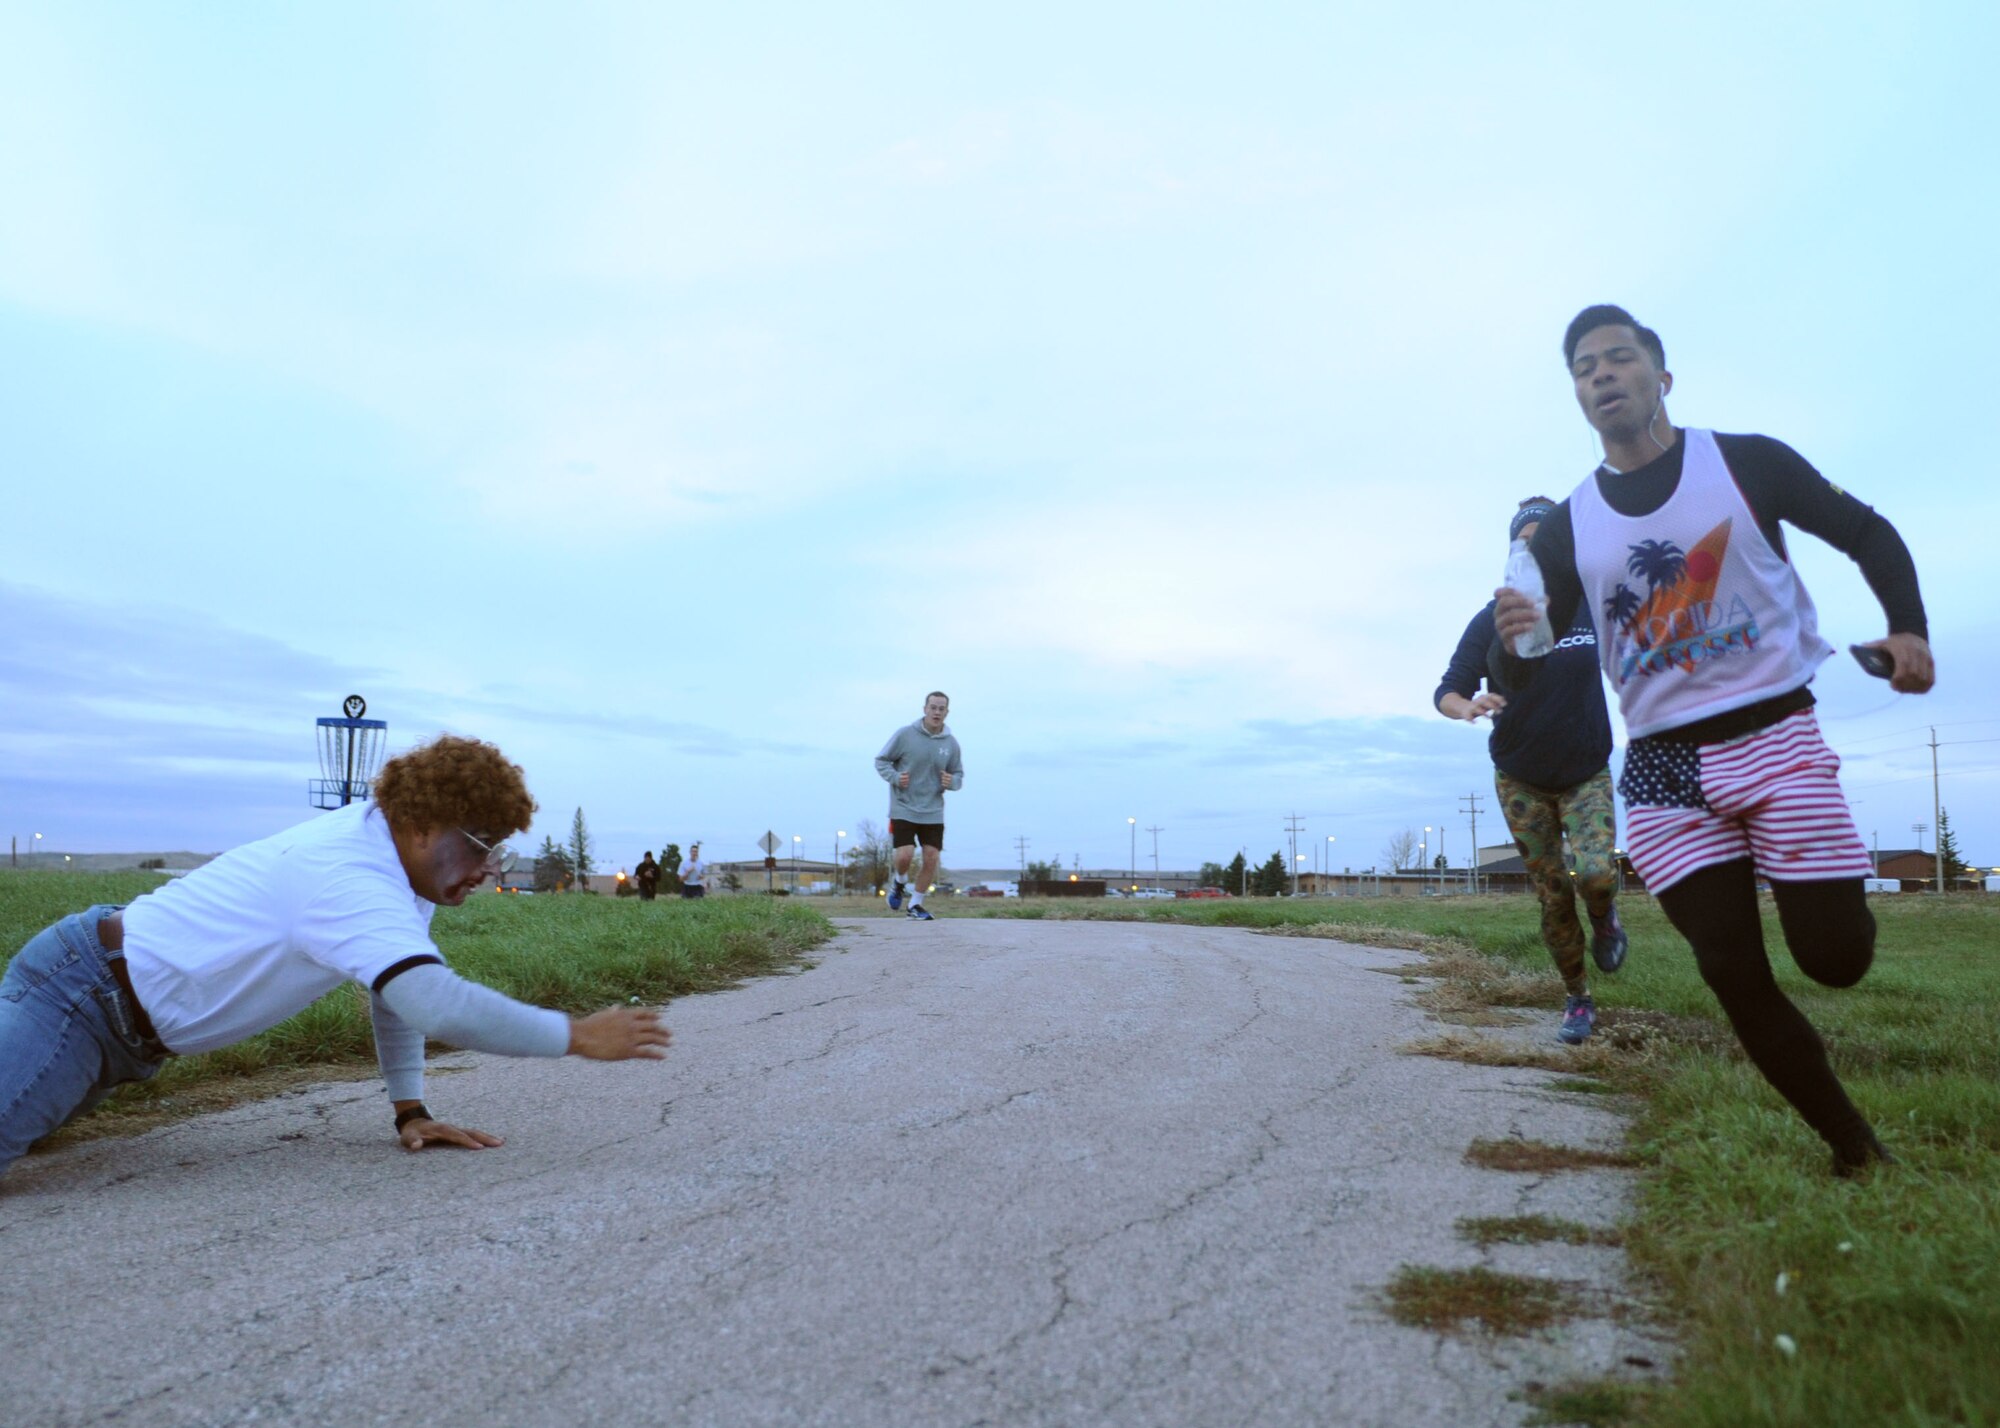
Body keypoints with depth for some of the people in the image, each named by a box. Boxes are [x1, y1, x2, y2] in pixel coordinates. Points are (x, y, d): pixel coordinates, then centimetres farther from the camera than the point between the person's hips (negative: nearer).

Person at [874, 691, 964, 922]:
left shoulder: (951, 743, 0)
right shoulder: (905, 734, -8)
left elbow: (959, 775, 11)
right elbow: (881, 761, 1)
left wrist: (952, 782, -13)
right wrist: (895, 777, -18)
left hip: (933, 811, 3)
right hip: (903, 808, -3)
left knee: (931, 859, -2)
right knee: (905, 855, -13)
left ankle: (916, 904, 18)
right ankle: (900, 882, 23)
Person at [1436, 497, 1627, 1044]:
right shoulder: (1492, 621, -7)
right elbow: (1446, 692, -10)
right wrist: (1468, 707, -33)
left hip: (1587, 774, 0)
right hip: (1521, 782, 0)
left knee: (1596, 873, -23)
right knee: (1553, 898, 1)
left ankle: (1605, 918, 12)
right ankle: (1577, 1000, 21)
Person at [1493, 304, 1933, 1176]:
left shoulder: (1745, 463, 0)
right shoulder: (1567, 528, 4)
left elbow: (1869, 534, 9)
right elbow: (1521, 678, 3)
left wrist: (1908, 628, -10)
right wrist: (1509, 641, -22)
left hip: (1773, 735, -1)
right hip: (1661, 771, 2)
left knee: (1834, 955, -8)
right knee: (1735, 981, -1)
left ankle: (1827, 896, 29)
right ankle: (1857, 1149, 18)